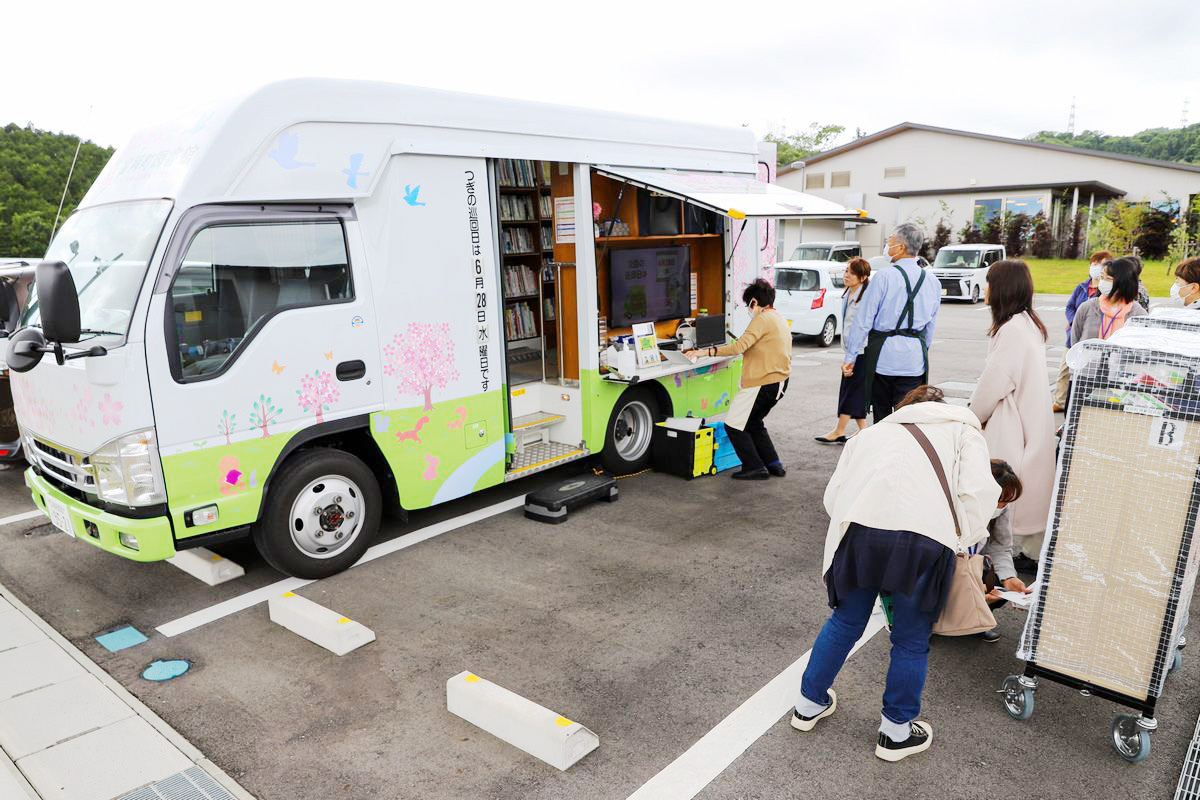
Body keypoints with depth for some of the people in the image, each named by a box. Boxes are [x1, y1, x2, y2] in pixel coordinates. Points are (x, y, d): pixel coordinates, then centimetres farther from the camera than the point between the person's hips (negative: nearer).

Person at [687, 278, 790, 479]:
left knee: (734, 425, 0)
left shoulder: (762, 319, -14)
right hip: (780, 381, 10)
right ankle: (774, 464, 22)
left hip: (761, 382, -10)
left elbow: (740, 346, -25)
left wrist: (705, 352, -25)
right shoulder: (780, 319, 16)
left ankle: (755, 468, 2)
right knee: (753, 423, 24)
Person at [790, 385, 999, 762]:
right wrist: (963, 541, 18)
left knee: (845, 621, 23)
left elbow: (833, 495, 21)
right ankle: (896, 732, 31)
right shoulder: (964, 431, 24)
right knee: (911, 641, 16)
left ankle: (809, 704, 38)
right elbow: (979, 493, 5)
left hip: (858, 527, 3)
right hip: (924, 537, -3)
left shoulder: (872, 432, 32)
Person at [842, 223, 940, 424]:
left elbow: (863, 320, -9)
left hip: (882, 354, -3)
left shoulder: (884, 276, -9)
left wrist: (851, 357, -4)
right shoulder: (933, 283, 7)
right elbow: (930, 327, 13)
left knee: (881, 415, 8)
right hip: (915, 359, 4)